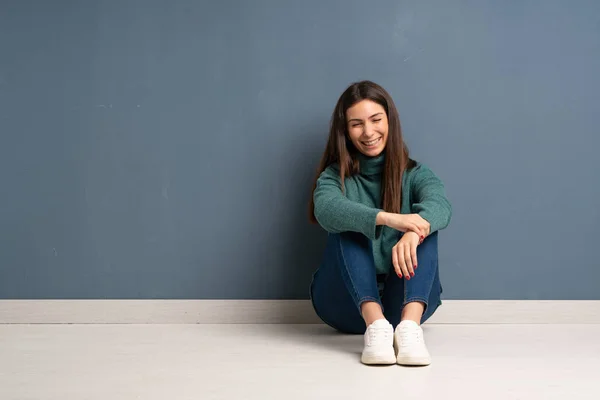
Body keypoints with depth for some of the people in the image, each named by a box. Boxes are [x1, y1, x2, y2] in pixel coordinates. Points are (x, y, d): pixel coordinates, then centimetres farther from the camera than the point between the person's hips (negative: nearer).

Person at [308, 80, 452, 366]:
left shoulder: (416, 175, 5)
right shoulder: (334, 177, 2)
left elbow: (440, 206, -20)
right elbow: (327, 210, -24)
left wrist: (414, 232, -44)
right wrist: (389, 218, -42)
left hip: (405, 299, 1)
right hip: (348, 304, -1)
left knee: (424, 225, -21)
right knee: (347, 225, -23)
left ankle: (410, 324, -42)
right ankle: (375, 325, -42)